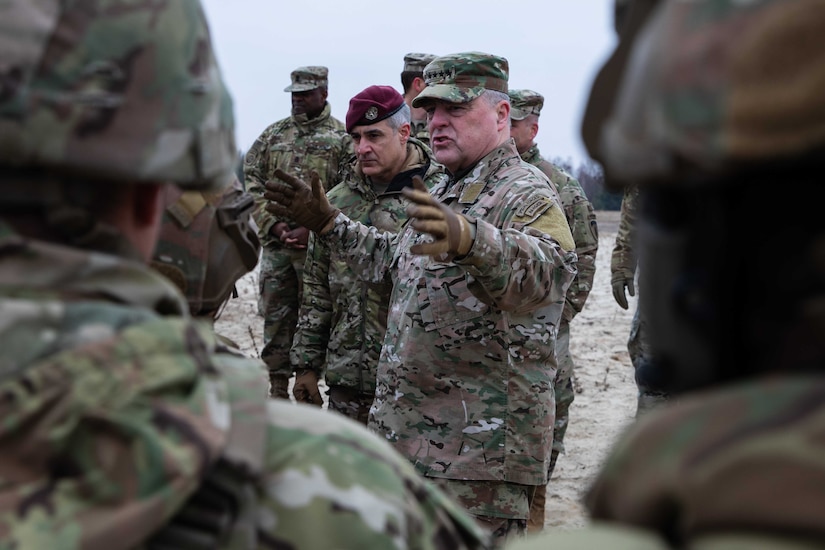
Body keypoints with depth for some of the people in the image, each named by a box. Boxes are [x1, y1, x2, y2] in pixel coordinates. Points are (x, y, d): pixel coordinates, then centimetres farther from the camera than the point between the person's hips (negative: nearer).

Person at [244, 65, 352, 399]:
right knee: (275, 318, 8)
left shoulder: (342, 137, -1)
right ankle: (277, 390, 17)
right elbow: (252, 181, 8)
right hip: (275, 244, 4)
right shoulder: (273, 134, 12)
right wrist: (273, 224, -6)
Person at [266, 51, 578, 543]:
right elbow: (393, 259, 37)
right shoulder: (446, 194, 19)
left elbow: (549, 268, -36)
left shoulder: (526, 193, -12)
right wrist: (327, 222, 30)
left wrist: (467, 239, -53)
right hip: (408, 433, 10)